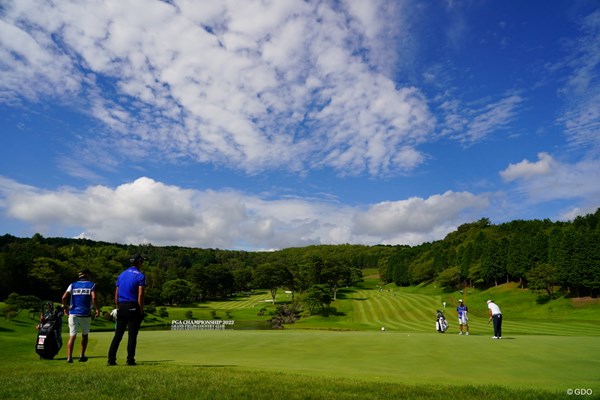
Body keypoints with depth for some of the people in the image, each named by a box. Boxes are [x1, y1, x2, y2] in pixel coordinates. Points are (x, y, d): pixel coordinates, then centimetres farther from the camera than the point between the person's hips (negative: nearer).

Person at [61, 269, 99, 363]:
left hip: (73, 313, 1)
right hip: (85, 314, -1)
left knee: (72, 336, 1)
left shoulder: (73, 285, 11)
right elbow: (93, 298, -11)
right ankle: (82, 356, 20)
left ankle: (69, 357, -11)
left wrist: (65, 307, 15)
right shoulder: (91, 285, 3)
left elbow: (64, 297, -1)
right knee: (84, 335, 17)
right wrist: (97, 309, -1)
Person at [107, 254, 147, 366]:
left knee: (118, 335, 10)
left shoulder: (122, 274, 13)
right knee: (132, 335, 0)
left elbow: (116, 294, 13)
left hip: (121, 307, 6)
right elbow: (140, 295, -13)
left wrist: (118, 308, 17)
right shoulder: (140, 275, -7)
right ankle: (130, 360, 2)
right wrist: (141, 311, -7)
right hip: (133, 307, -6)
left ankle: (111, 359, 9)